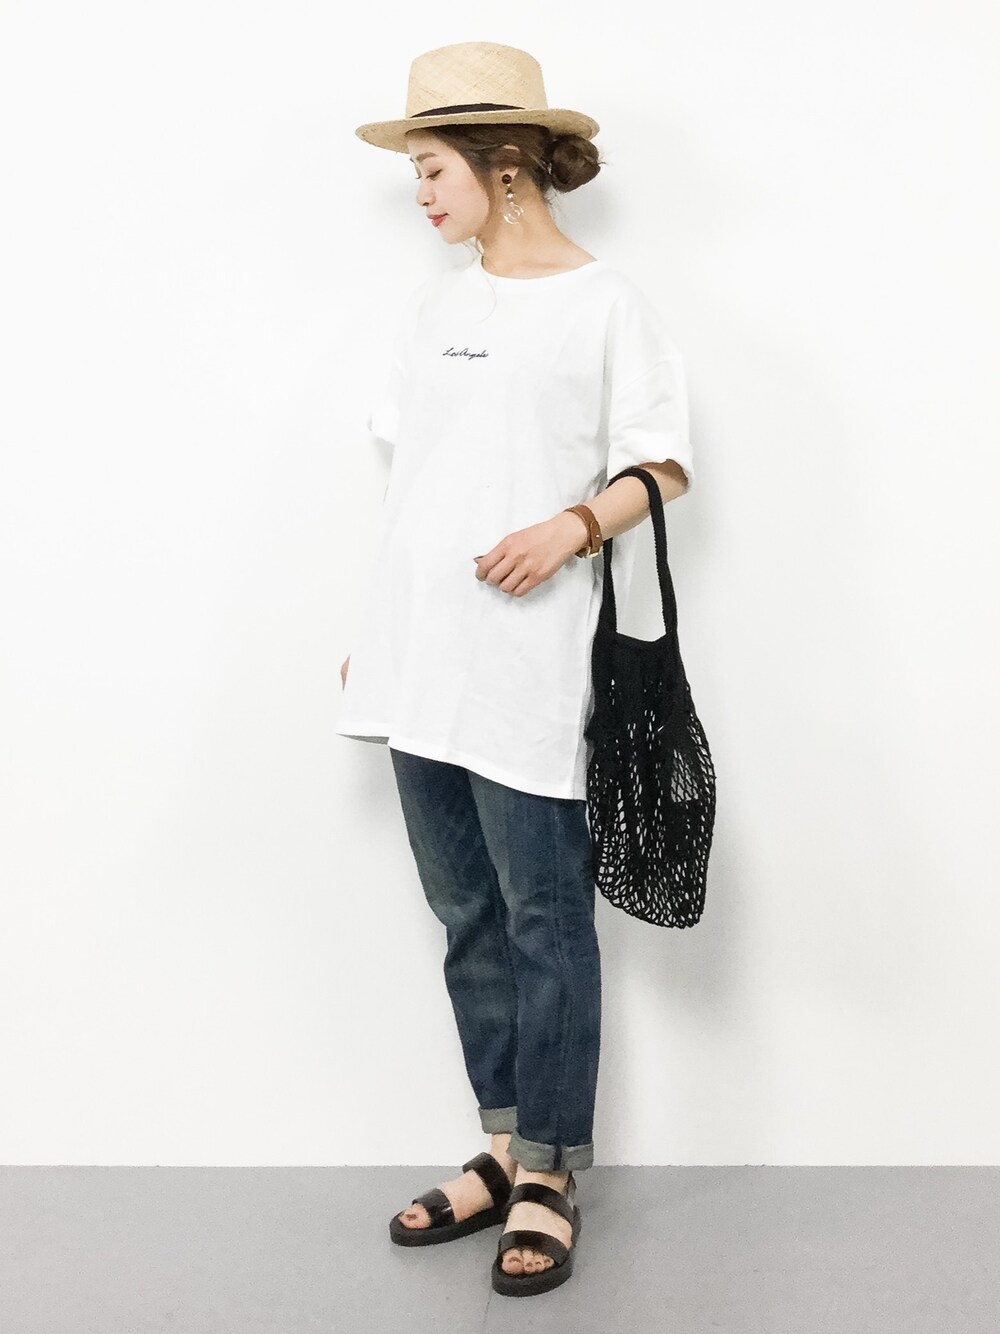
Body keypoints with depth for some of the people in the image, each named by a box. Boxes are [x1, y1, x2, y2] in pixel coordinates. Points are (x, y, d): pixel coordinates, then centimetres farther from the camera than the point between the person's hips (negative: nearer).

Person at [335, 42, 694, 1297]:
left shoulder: (603, 301, 0)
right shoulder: (430, 307, 16)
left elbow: (663, 466, 0)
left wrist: (574, 526, -18)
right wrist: (370, 632, 16)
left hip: (526, 666, -6)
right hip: (419, 661, 6)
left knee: (544, 918, -1)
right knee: (466, 913, 11)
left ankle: (549, 1179, 9)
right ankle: (505, 1148, 23)